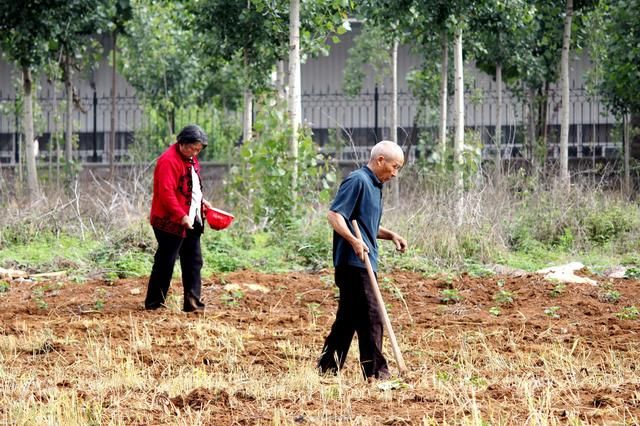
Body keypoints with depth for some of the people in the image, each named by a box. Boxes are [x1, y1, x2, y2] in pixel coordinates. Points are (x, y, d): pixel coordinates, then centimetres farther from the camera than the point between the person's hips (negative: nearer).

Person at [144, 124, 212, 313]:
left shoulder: (190, 159, 14)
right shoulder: (169, 161, -18)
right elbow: (166, 193, -24)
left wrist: (201, 201, 13)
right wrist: (181, 216, -28)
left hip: (191, 221, 10)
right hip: (170, 221, -10)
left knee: (193, 261, 8)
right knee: (165, 262, -4)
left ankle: (193, 302, 10)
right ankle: (154, 302, 4)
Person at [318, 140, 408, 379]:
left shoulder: (374, 186, 20)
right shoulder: (357, 181, -11)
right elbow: (334, 215, -18)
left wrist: (391, 235, 15)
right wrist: (353, 241, -30)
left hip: (363, 263, 10)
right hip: (353, 262, -10)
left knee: (348, 318, 13)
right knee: (370, 317, -10)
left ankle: (328, 368, 19)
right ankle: (375, 371, -8)